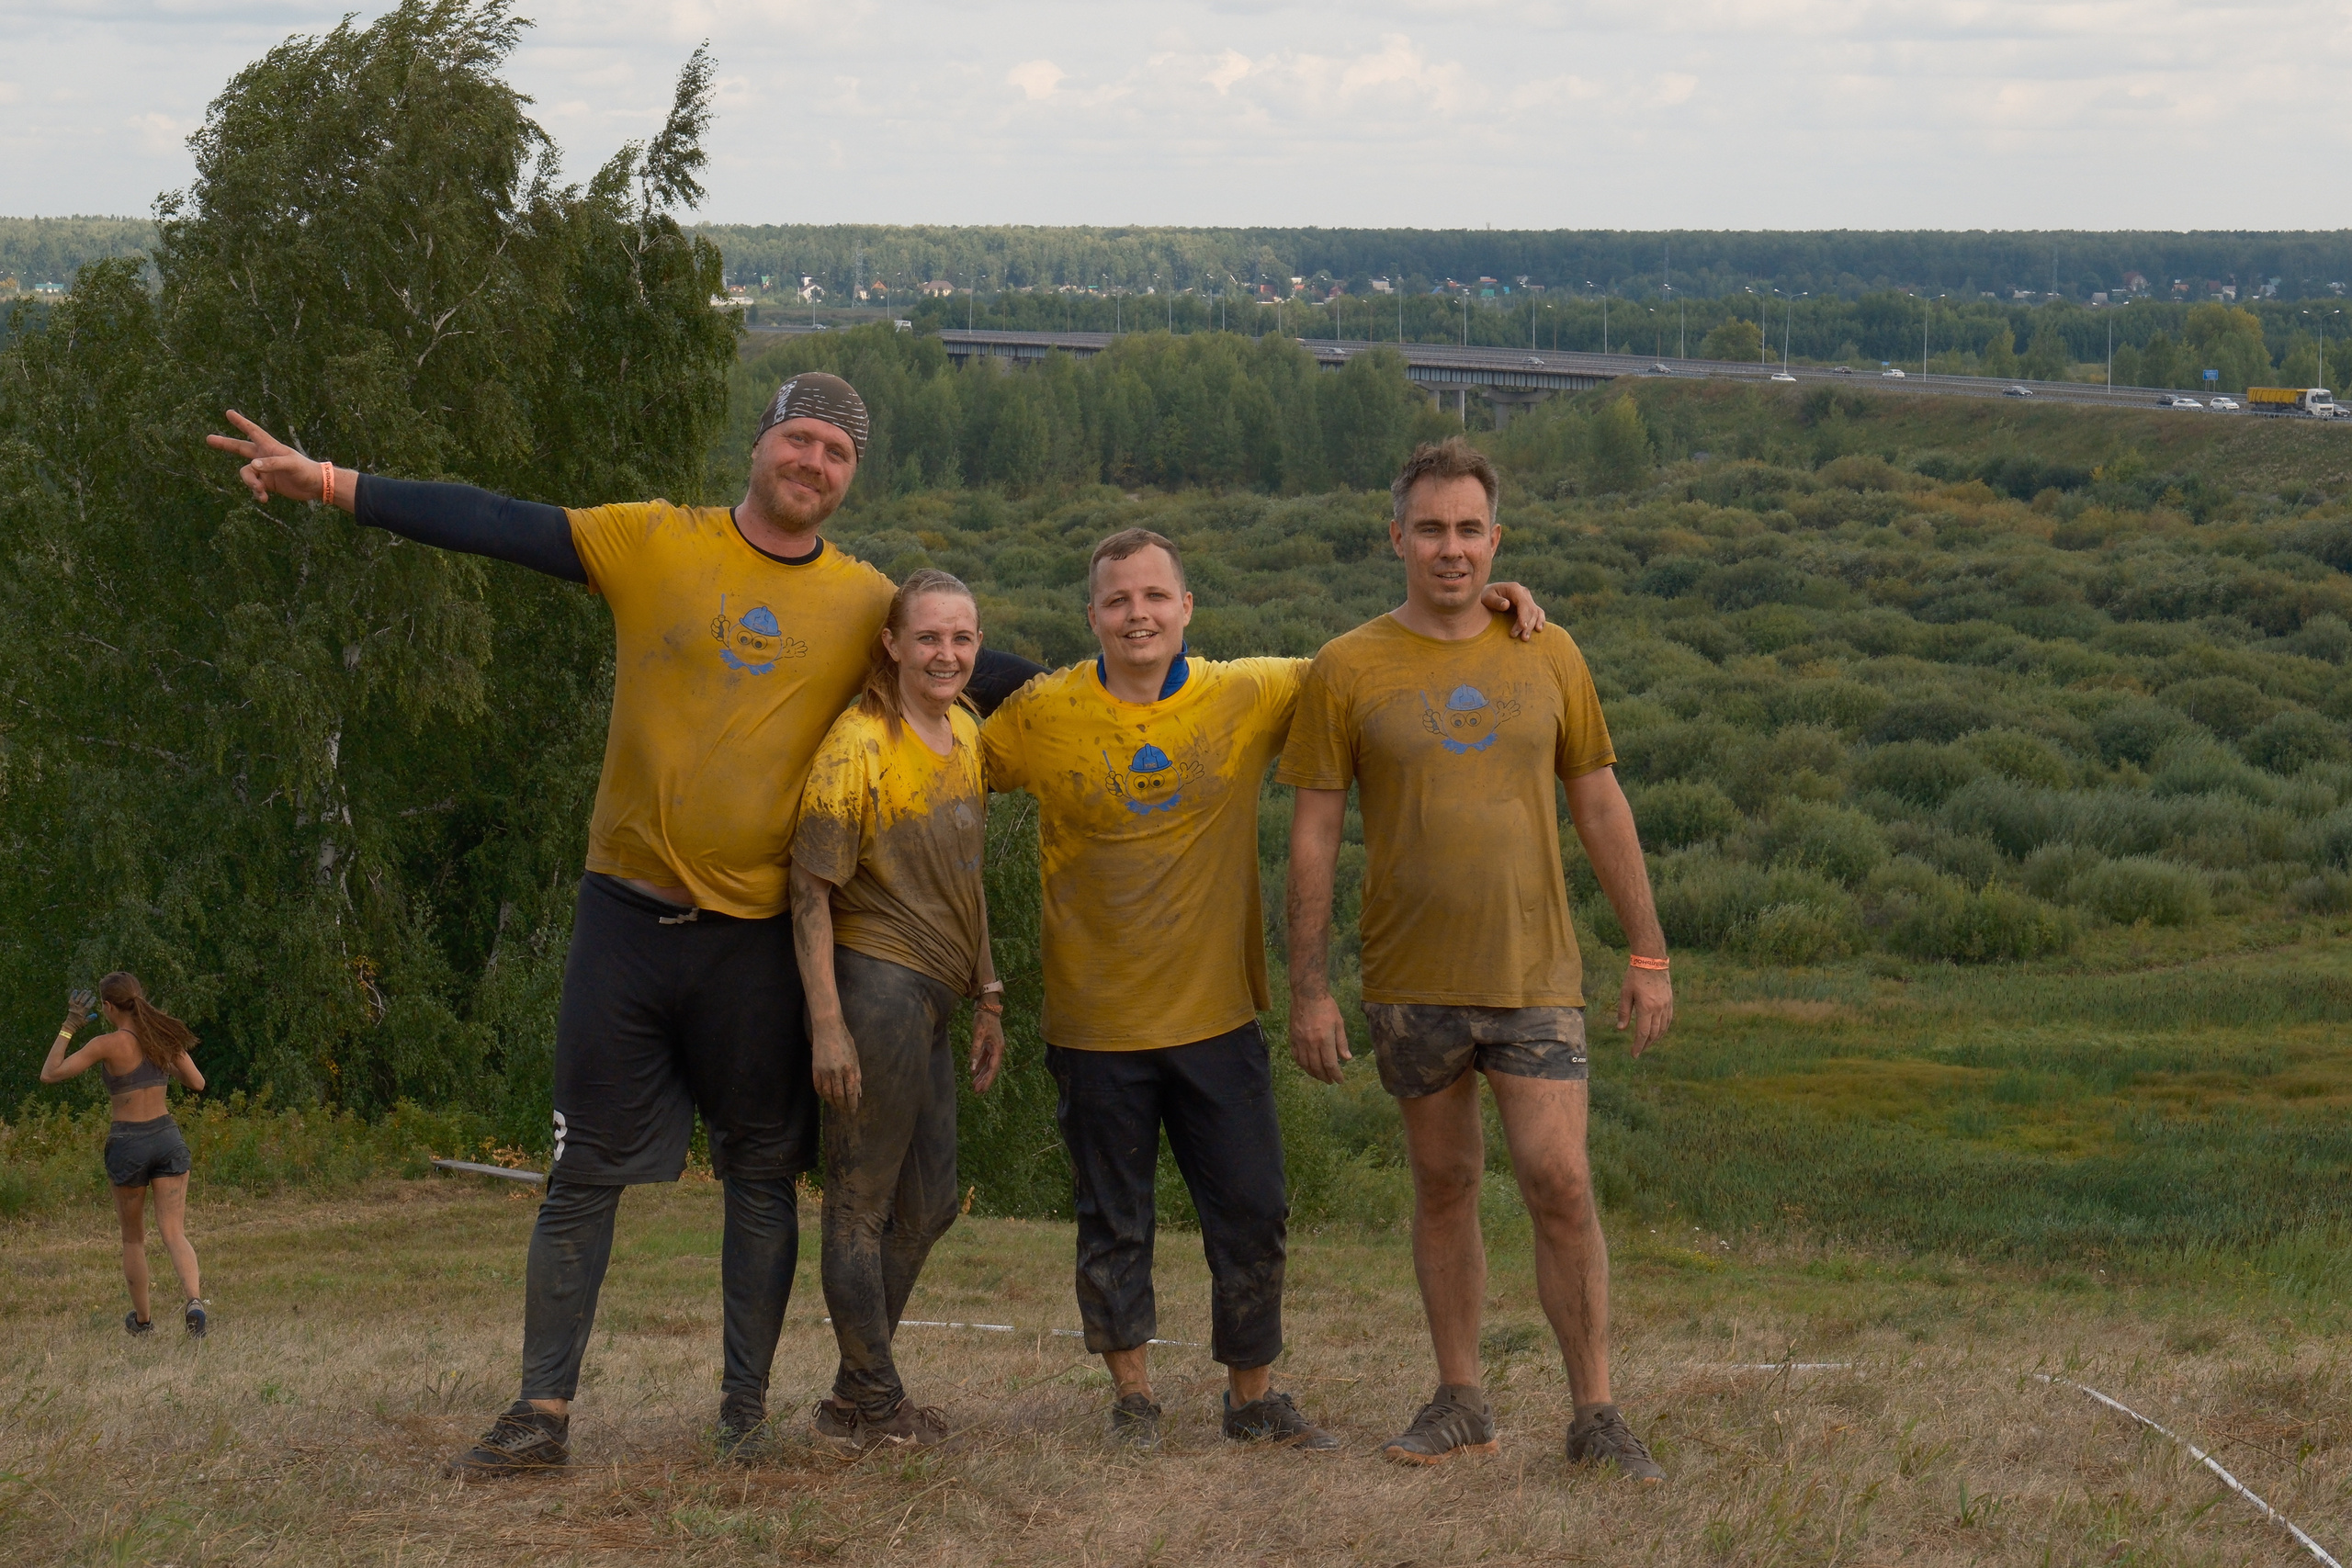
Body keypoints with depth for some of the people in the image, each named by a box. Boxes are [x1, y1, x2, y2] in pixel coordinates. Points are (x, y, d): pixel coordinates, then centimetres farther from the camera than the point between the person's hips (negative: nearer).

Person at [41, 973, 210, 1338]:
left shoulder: (108, 1045, -12)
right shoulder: (165, 1037, 1)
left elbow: (50, 1074, -9)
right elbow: (197, 1082, 10)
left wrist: (69, 1027, -4)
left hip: (127, 1142, -3)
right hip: (168, 1138, 3)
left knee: (133, 1237, 16)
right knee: (174, 1233, -1)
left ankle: (142, 1320, 26)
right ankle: (193, 1300, -26)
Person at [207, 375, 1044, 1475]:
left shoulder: (869, 604, 4)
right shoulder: (655, 546, -1)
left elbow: (975, 674, 16)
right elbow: (498, 527, -6)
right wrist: (328, 484, -11)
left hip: (759, 934, 1)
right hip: (629, 916, -1)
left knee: (762, 1175, 8)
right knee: (585, 1171, 3)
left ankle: (746, 1405, 20)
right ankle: (544, 1412, 10)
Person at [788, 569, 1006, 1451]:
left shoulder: (966, 734, 11)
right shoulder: (858, 747, -13)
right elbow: (810, 891, -16)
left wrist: (987, 995, 20)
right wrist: (827, 1023, -20)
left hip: (930, 999, 9)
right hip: (875, 988, -9)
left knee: (927, 1203, 16)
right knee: (864, 1201, -1)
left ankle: (859, 1396, 27)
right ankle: (872, 1403, 9)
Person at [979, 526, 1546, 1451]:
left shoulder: (1250, 697, -2)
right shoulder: (1041, 715, -5)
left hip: (1217, 1017, 1)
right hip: (1095, 1023, -1)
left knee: (1251, 1215, 6)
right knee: (1113, 1222, 8)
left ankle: (1252, 1398, 21)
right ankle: (1132, 1398, 23)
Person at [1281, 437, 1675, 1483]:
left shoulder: (1546, 655, 6)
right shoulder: (1347, 671, -1)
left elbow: (1600, 808, 10)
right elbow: (1314, 833, 0)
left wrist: (1649, 956, 7)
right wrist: (1308, 987, -5)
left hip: (1534, 974, 0)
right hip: (1412, 983, 0)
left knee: (1560, 1185, -7)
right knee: (1444, 1188, 10)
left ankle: (1596, 1414, 3)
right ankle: (1460, 1403, 21)